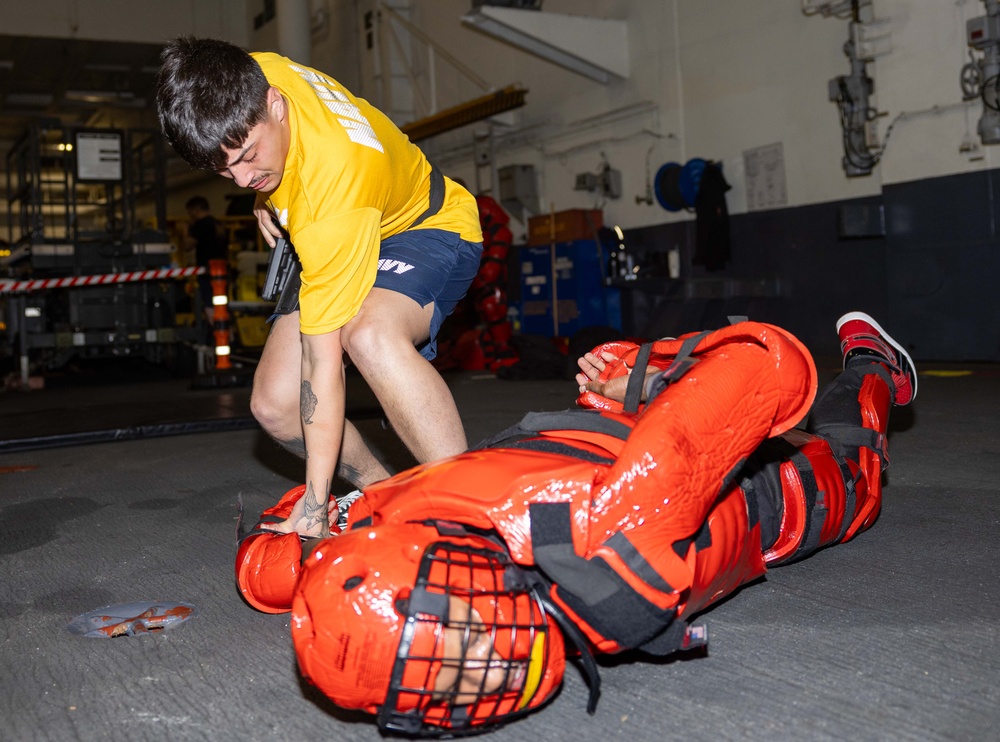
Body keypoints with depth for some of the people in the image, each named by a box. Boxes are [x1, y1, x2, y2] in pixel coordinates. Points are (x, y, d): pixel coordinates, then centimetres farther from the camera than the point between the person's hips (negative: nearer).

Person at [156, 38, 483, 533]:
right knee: (274, 405, -6)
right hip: (332, 243, 8)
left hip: (430, 229, -8)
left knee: (368, 334, -42)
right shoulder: (248, 78, -20)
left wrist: (315, 503, -31)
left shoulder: (333, 183, -40)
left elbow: (323, 357, -37)